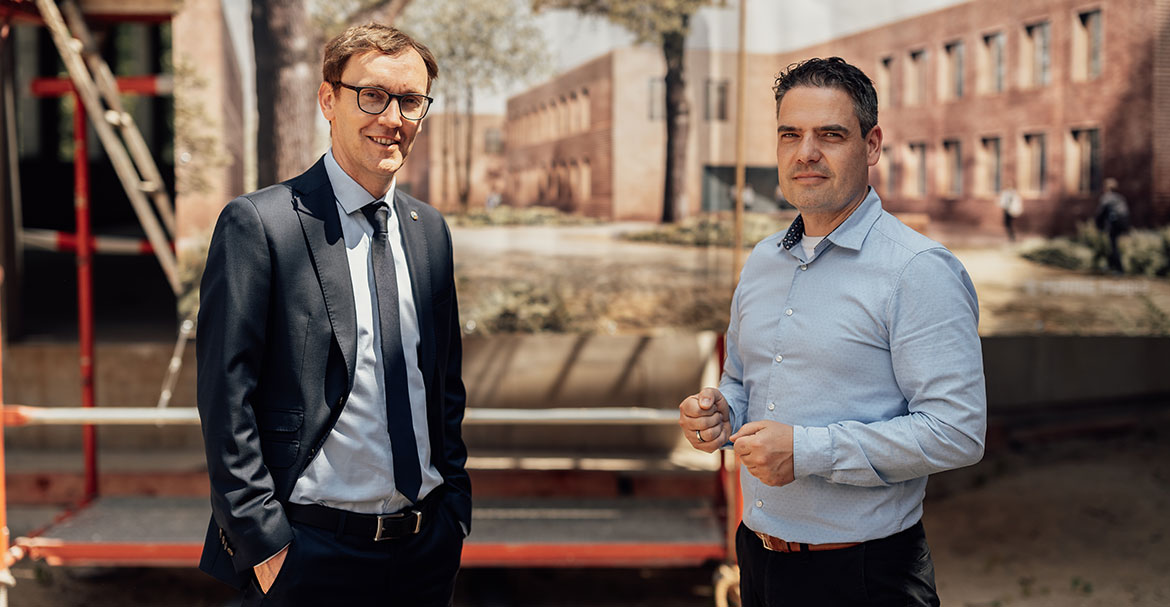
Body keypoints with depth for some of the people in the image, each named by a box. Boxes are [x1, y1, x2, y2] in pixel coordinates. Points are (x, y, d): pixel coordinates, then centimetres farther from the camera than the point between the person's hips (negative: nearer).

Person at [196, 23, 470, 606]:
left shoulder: (430, 229, 9)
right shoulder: (258, 223, -10)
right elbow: (226, 399, -11)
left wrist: (454, 505, 10)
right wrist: (263, 543, -13)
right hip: (310, 552, -5)